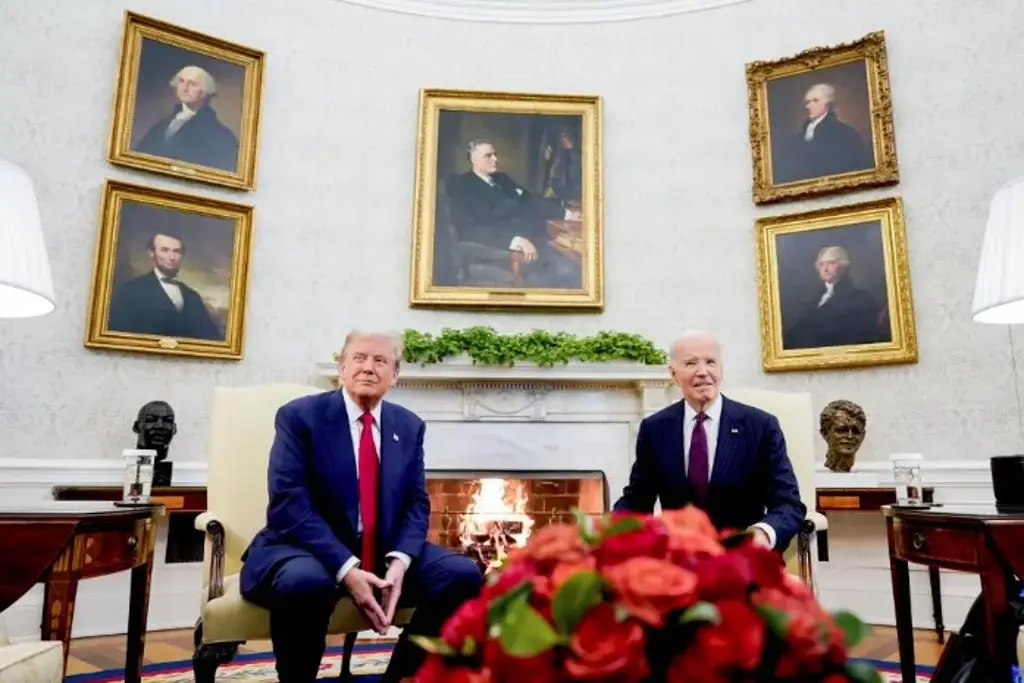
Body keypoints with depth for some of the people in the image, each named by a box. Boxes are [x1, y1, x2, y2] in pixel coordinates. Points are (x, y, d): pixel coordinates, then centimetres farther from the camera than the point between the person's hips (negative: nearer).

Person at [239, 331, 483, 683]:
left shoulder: (409, 427, 7)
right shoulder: (299, 415, -6)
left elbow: (416, 505, 5)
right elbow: (289, 504, -15)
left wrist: (399, 561, -16)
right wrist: (346, 569, -26)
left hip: (386, 552, 4)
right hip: (308, 549, -4)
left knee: (464, 575, -16)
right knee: (306, 582, -38)